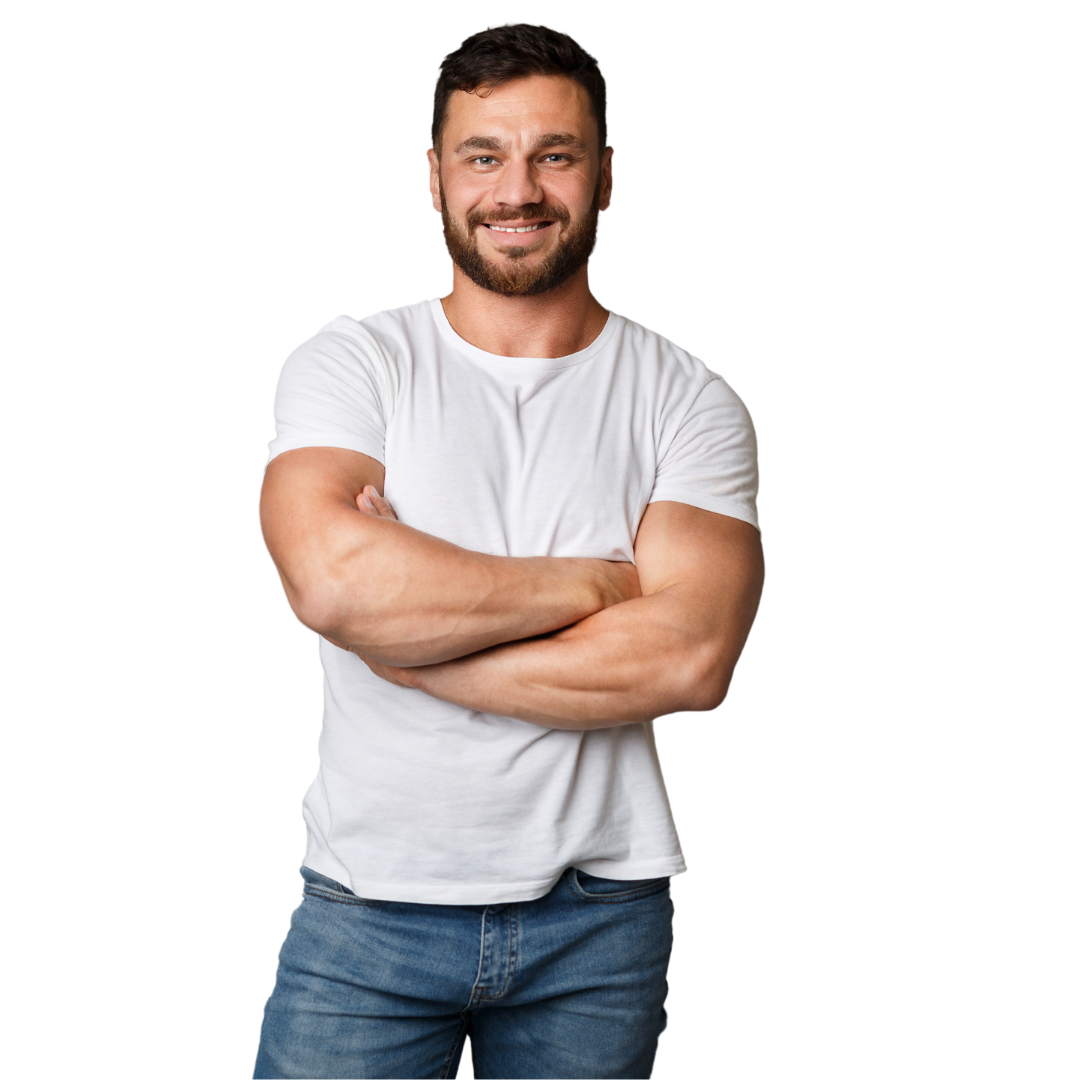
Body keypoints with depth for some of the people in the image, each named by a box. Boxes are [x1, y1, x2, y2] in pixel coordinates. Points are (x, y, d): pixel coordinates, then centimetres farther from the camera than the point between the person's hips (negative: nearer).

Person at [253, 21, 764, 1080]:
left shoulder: (691, 400, -1)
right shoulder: (348, 363, -2)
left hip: (600, 912, 1)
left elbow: (690, 658, -15)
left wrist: (403, 642, -15)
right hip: (368, 902, 0)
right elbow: (330, 578, -21)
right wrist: (593, 582, -13)